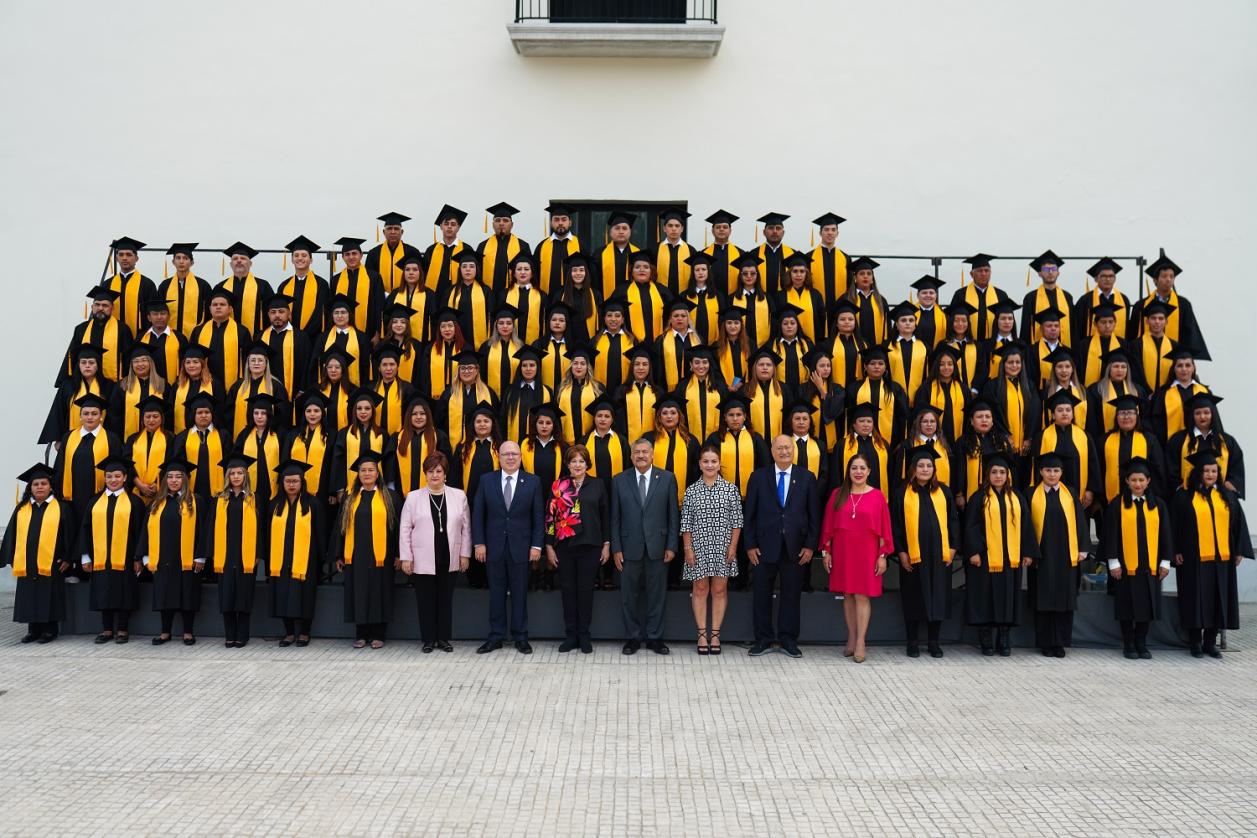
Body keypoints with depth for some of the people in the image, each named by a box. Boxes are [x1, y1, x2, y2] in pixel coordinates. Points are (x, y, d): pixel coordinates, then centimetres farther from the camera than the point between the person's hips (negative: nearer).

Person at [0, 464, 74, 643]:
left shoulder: (61, 508, 0)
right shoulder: (21, 509, 9)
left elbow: (69, 534, -1)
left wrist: (67, 558, -6)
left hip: (51, 564, -4)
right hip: (26, 565, 4)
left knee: (49, 599, 2)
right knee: (30, 597, 8)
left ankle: (50, 630, 11)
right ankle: (34, 630, 18)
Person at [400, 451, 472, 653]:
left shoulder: (459, 496, 4)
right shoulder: (413, 497, 1)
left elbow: (466, 527, 6)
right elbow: (405, 529, 1)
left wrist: (465, 554, 2)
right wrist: (406, 558, -4)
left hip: (448, 559, 1)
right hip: (423, 560, -1)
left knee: (446, 599, 8)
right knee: (425, 600, 5)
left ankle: (444, 638, 18)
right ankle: (428, 639, 15)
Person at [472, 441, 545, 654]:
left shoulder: (532, 482, 1)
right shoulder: (487, 481, 3)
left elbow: (538, 516, 0)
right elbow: (478, 514, 3)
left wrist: (536, 545, -5)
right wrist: (479, 543, -3)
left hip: (520, 547, -1)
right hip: (494, 547, 1)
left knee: (520, 594, 6)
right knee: (496, 594, 7)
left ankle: (520, 638, 16)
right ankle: (496, 637, 16)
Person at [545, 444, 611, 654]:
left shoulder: (598, 485, 4)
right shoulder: (558, 485, 3)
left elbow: (606, 516, 6)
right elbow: (550, 516, 3)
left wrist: (606, 544, 2)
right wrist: (549, 546, 0)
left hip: (590, 545, 0)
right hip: (564, 545, 0)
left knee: (586, 589, 5)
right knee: (568, 589, 6)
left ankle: (584, 636, 15)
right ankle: (570, 635, 15)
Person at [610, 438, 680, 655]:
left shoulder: (667, 479, 2)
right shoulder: (619, 480, 3)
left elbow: (673, 515, 2)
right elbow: (615, 518, 3)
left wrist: (671, 546, -3)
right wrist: (616, 548, -2)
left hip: (657, 547, 0)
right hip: (629, 548, 0)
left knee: (657, 595, 7)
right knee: (629, 596, 6)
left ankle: (655, 637, 18)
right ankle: (632, 637, 19)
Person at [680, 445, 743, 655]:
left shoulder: (731, 489, 1)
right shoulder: (691, 491, 2)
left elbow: (737, 521, 1)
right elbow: (686, 523, 2)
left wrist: (733, 546, -5)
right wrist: (688, 548, -4)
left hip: (723, 548, 0)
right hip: (698, 548, 0)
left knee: (720, 589, 5)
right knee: (700, 589, 5)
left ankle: (715, 634, 13)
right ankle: (702, 634, 13)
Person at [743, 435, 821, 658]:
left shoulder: (807, 478, 4)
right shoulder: (758, 477, 3)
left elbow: (814, 515, 4)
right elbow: (749, 514, 2)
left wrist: (810, 545, -3)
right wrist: (750, 545, -4)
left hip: (795, 547, 1)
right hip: (765, 546, 0)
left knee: (792, 595, 8)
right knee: (762, 594, 6)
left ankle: (788, 639, 20)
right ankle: (763, 639, 17)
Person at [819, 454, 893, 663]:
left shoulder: (877, 496, -2)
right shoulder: (838, 494, 3)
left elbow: (884, 528, -1)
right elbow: (828, 525, 6)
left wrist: (883, 555, -3)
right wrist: (827, 551, 3)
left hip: (866, 552, -2)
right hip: (842, 551, 2)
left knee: (862, 595, -3)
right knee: (847, 595, 8)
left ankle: (861, 641, 3)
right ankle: (851, 639, 17)